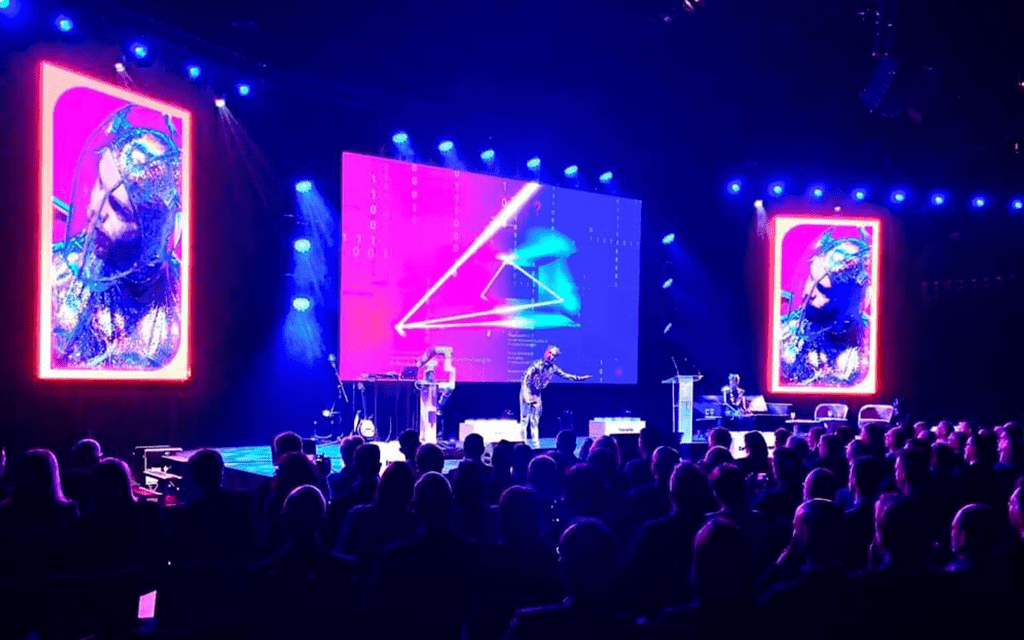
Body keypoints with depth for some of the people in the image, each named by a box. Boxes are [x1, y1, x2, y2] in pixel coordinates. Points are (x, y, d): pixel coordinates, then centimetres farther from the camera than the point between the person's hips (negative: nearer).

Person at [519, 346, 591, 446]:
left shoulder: (553, 368, -1)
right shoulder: (536, 365, -20)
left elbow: (565, 375, 10)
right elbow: (525, 379, -21)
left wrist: (579, 378, 6)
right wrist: (527, 396, -26)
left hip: (537, 395, 6)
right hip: (527, 393, -6)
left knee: (535, 421, 6)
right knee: (525, 419, -7)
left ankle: (536, 444, 8)